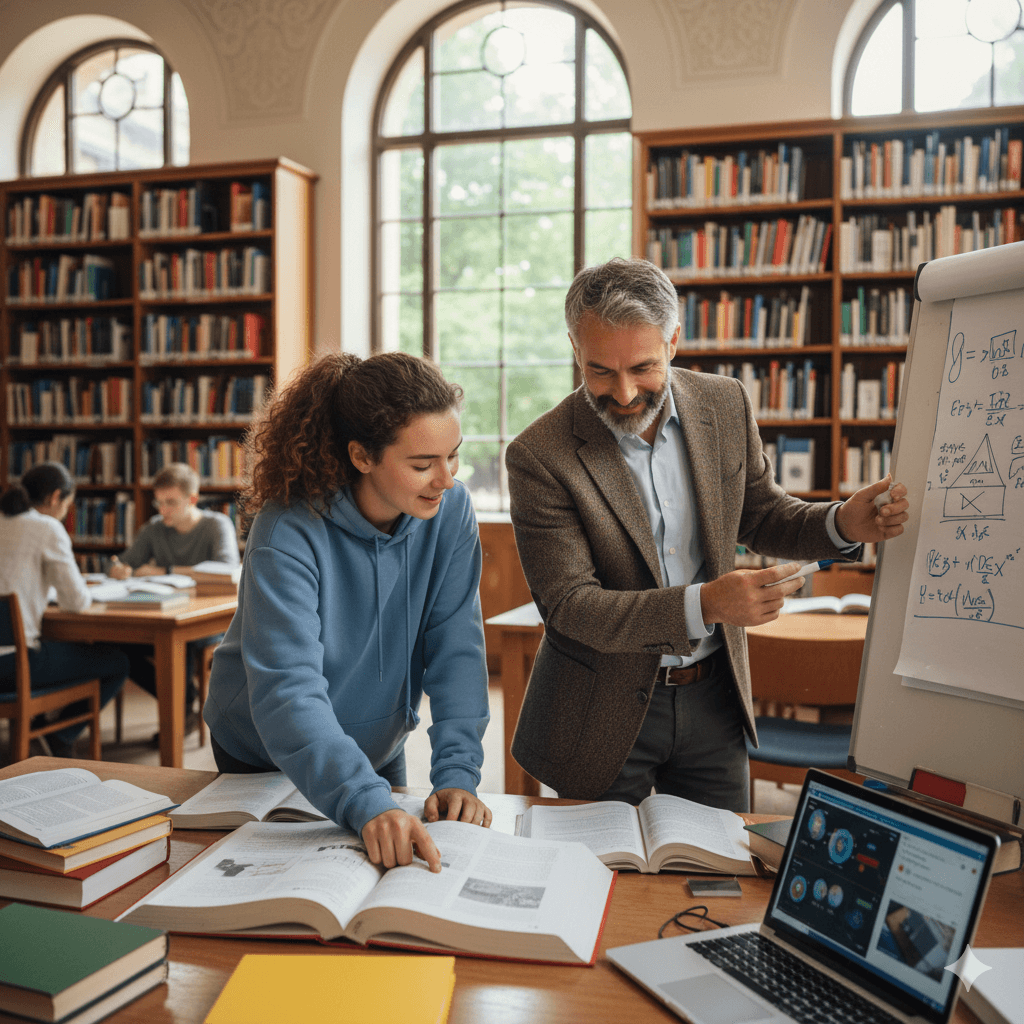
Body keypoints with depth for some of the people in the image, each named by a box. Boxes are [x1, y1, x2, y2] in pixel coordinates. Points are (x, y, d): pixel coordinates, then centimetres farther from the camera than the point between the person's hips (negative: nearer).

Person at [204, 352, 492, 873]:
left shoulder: (450, 509, -19)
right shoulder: (288, 532, -33)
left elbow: (455, 647, -19)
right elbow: (286, 689, -41)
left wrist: (457, 773, -30)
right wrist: (366, 803, -53)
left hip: (379, 747, 4)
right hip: (264, 756, -3)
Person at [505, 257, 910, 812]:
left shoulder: (726, 405, -5)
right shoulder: (539, 455, -19)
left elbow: (762, 517, 8)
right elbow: (568, 604, -21)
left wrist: (842, 524, -13)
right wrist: (705, 605, -33)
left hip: (714, 697, 4)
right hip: (607, 712, -3)